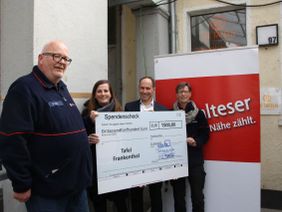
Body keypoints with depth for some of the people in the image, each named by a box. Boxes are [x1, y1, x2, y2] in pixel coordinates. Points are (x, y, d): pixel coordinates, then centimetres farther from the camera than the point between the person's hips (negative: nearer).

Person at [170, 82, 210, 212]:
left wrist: (196, 142, -14)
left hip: (195, 160, 0)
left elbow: (206, 134, 3)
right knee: (178, 195, 12)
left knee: (197, 195, 6)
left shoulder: (199, 113, 0)